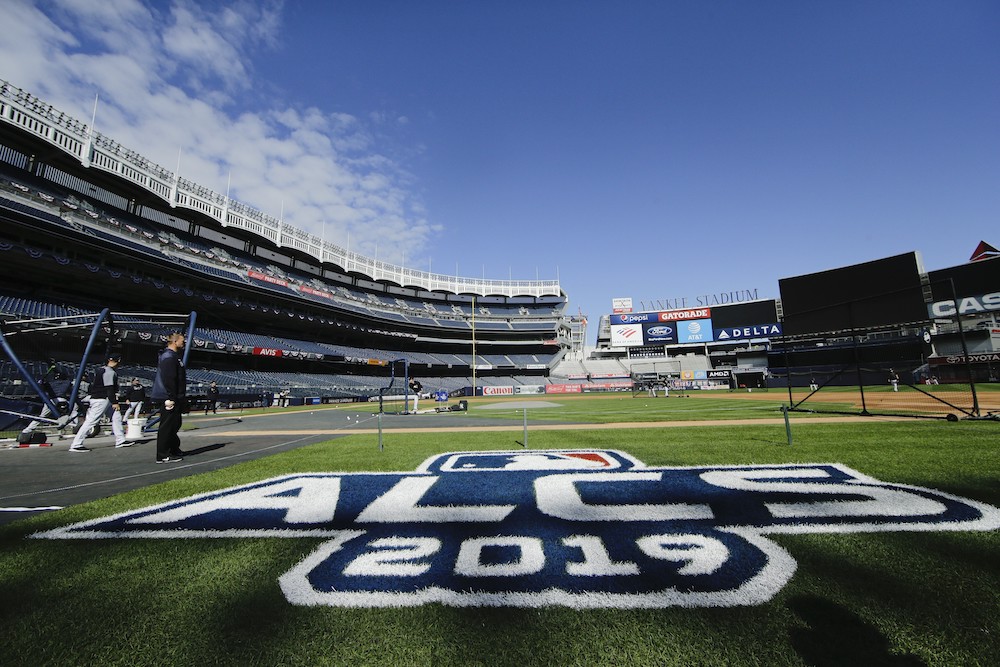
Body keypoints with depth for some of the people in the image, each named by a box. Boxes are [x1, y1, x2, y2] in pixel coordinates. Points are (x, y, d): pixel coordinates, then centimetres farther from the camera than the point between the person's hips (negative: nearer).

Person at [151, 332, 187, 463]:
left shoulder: (173, 356, 18)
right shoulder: (169, 357, -15)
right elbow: (169, 380, -21)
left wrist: (178, 398, 21)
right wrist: (170, 398, -23)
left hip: (174, 398, 11)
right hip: (168, 398, -11)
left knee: (174, 425, 17)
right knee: (166, 426, -4)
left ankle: (174, 451, 27)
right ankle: (163, 456, 3)